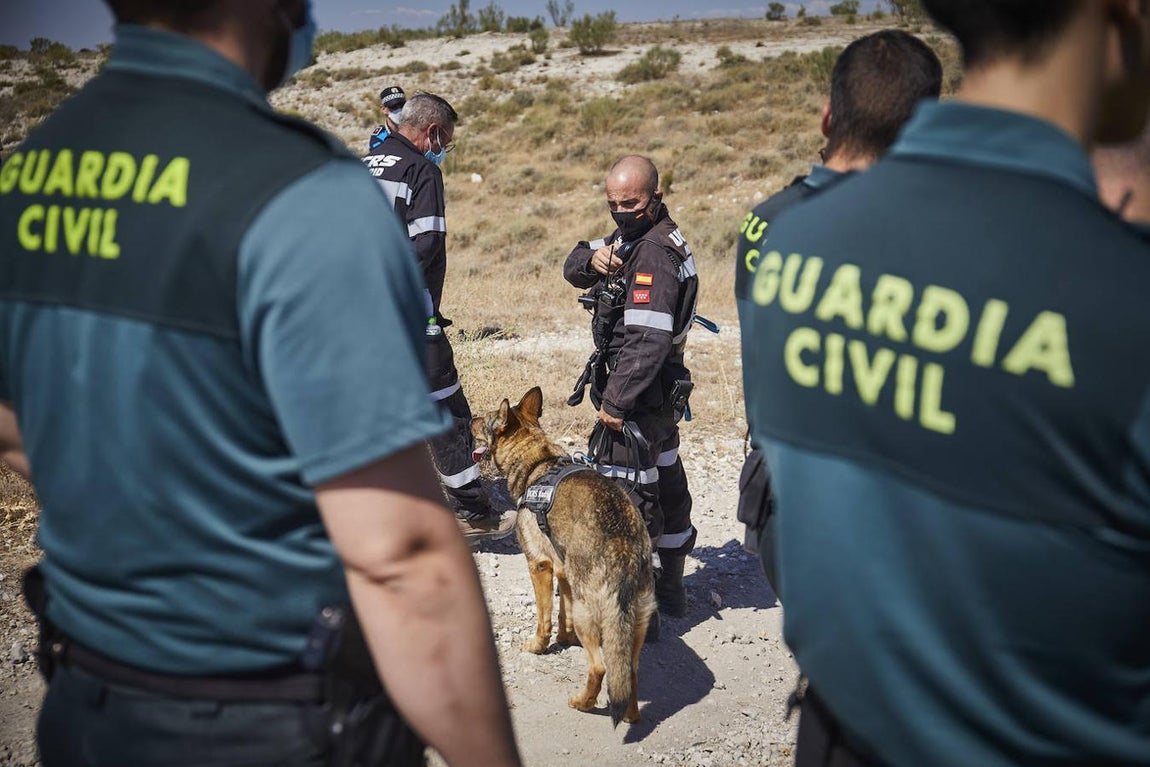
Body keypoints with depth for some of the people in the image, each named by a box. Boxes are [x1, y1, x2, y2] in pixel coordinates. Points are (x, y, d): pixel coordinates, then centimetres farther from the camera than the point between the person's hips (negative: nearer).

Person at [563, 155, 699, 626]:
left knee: (628, 497, -7)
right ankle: (670, 588, 35)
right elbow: (573, 271, 12)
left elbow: (648, 339, -28)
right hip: (662, 391, 11)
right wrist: (593, 258, -12)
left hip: (641, 392, -11)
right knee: (665, 480, 20)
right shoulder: (632, 235, 11)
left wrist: (615, 401, -25)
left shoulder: (655, 254, -22)